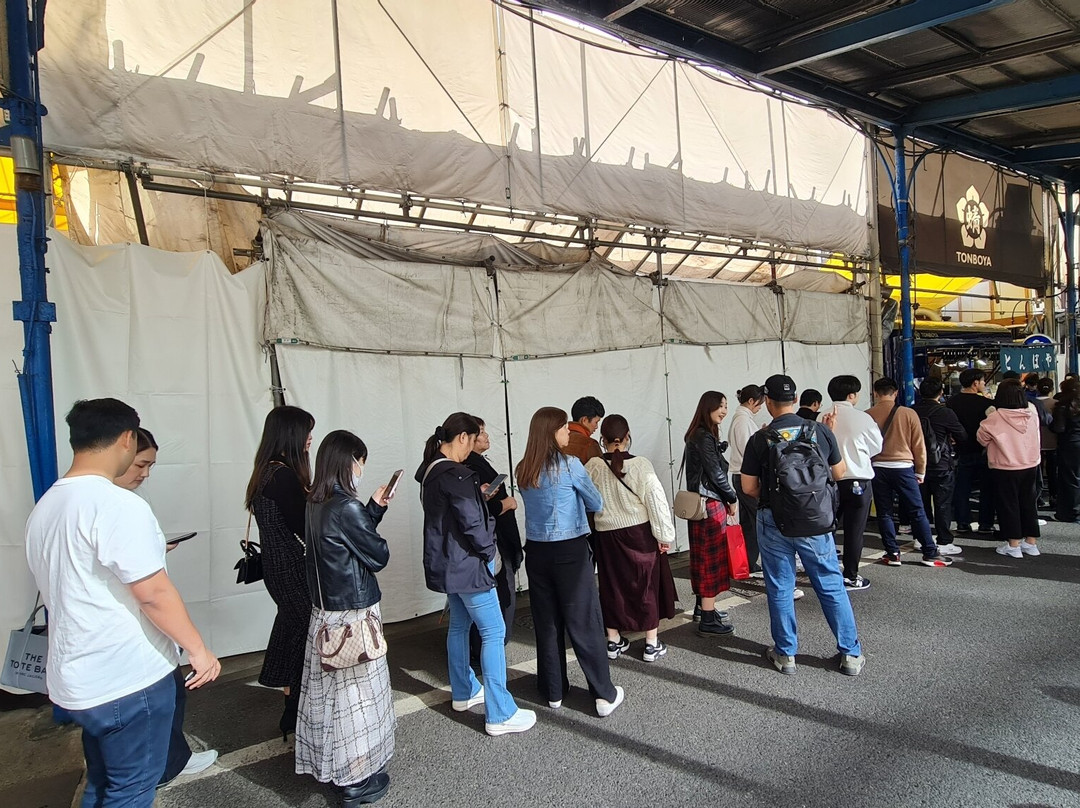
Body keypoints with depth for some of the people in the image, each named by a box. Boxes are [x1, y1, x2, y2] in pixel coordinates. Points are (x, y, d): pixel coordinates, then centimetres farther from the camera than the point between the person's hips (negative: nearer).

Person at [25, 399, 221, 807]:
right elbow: (153, 593, -23)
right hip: (129, 680, -9)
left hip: (79, 681, 9)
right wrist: (199, 649, -13)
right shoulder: (119, 505, -22)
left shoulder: (44, 508, 7)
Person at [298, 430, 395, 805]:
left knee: (329, 688, 18)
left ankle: (328, 765, 33)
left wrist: (375, 507, 8)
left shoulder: (314, 505, 3)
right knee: (356, 691, 5)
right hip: (353, 613, -8)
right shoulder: (346, 507, -23)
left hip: (323, 610, 8)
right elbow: (378, 556, -14)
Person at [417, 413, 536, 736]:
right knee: (493, 632, -3)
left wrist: (477, 494, 11)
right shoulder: (457, 476, -23)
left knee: (459, 625, 22)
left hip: (445, 563, 10)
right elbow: (473, 524, -22)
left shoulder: (430, 471, 6)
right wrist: (488, 552, -7)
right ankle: (500, 714, 2)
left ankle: (464, 692, 37)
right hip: (467, 563, -10)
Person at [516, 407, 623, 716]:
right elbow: (597, 504, -1)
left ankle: (553, 691, 24)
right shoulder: (570, 465, -12)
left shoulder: (522, 471, 3)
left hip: (536, 551, 5)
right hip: (570, 552, -5)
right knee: (584, 623, 3)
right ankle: (604, 695, 12)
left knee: (546, 623, 13)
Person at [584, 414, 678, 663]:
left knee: (612, 586, 15)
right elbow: (656, 501, -12)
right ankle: (652, 644, 20)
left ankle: (613, 641, 26)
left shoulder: (593, 467, -10)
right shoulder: (641, 466, -15)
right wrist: (664, 535, -3)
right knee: (647, 585, 12)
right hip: (640, 534, -2)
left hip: (607, 537, 2)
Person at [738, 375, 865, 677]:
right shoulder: (820, 430, -5)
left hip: (774, 522, -1)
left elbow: (749, 487, -5)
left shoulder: (759, 440, -9)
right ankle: (851, 654, 20)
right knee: (832, 587, 12)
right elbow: (839, 473, 6)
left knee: (780, 589, 11)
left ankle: (785, 654, 21)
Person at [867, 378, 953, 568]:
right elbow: (919, 445, 1)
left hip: (877, 468, 1)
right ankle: (930, 554, 14)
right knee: (917, 512, 8)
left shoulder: (867, 416, -4)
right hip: (903, 468, 0)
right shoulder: (909, 414, -4)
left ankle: (893, 554, 13)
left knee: (884, 513, 9)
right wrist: (921, 472, 12)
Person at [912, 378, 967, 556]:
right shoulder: (945, 413, -14)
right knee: (943, 504, 2)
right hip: (941, 465, -5)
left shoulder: (913, 411, -1)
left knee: (922, 501, 14)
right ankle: (944, 542, 6)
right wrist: (950, 439, 17)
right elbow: (962, 436, -5)